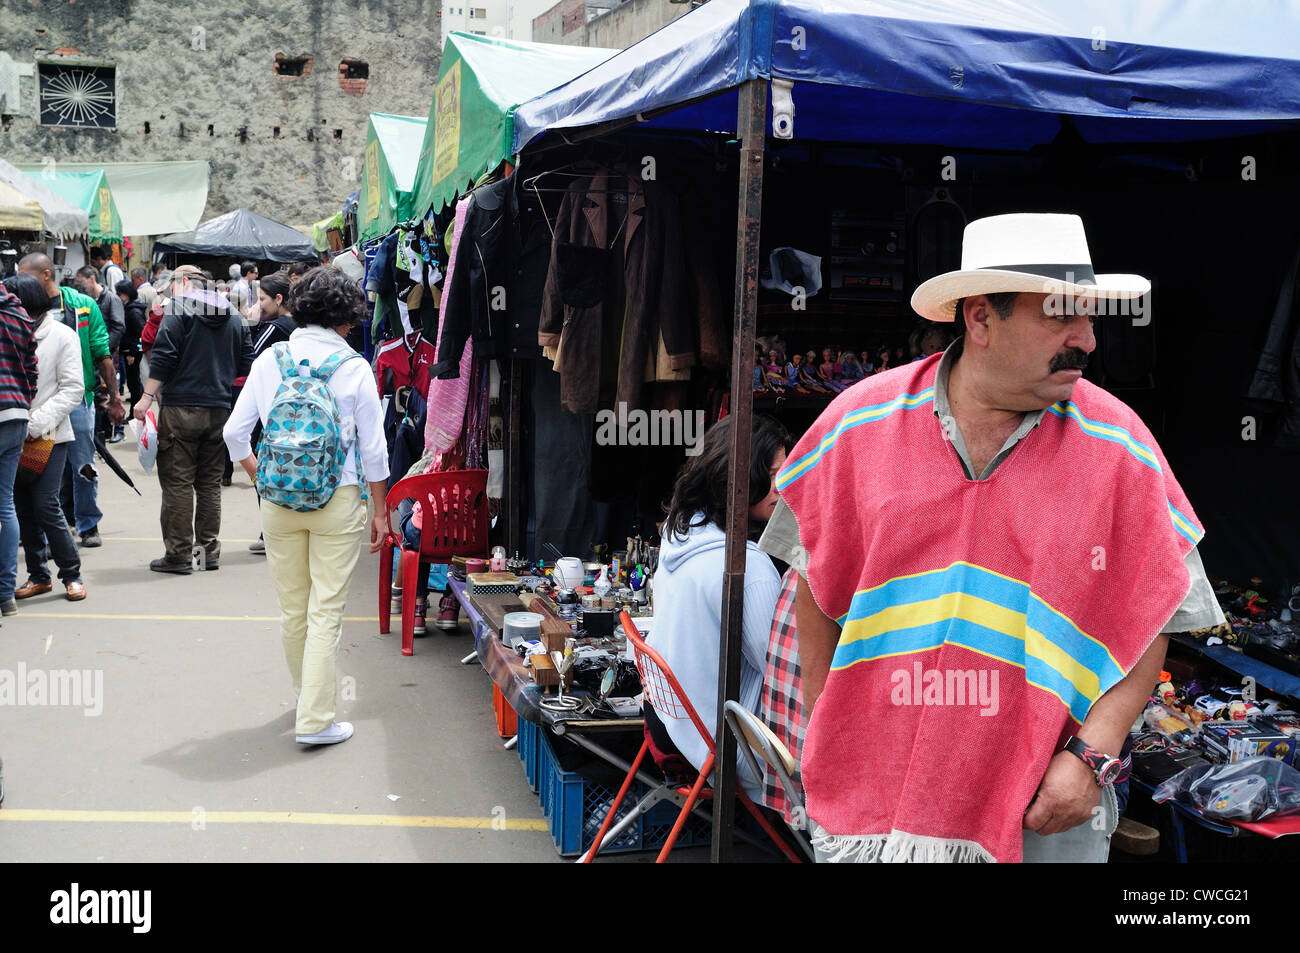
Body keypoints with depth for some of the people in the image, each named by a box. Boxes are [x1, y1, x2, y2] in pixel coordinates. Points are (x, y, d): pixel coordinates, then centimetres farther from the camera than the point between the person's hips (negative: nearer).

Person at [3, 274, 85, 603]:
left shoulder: (61, 335, -1)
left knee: (45, 505, -9)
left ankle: (72, 574, 3)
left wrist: (38, 422, -15)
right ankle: (38, 575, 18)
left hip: (49, 437, -4)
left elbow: (73, 389, -6)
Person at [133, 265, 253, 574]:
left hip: (182, 408, -6)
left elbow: (164, 357, -12)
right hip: (220, 410, 6)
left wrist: (147, 397, -9)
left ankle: (178, 554, -2)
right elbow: (245, 362, 16)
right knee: (210, 482, 12)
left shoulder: (179, 308, -4)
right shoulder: (232, 314, 13)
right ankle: (209, 551, 14)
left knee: (177, 482, -2)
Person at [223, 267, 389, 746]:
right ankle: (315, 719, 2)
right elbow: (373, 450, -5)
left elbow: (234, 432, 2)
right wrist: (380, 512, 5)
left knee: (292, 608, 17)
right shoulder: (354, 368, -7)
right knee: (326, 611, 1)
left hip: (280, 500, 4)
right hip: (338, 500, -3)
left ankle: (309, 694, 36)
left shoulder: (269, 360, 1)